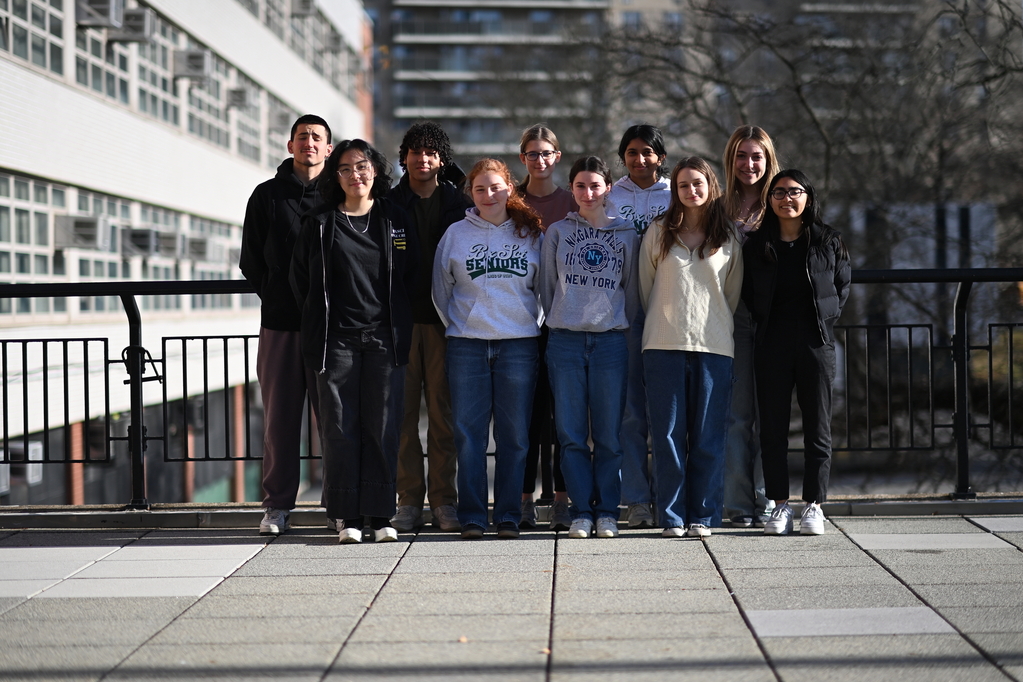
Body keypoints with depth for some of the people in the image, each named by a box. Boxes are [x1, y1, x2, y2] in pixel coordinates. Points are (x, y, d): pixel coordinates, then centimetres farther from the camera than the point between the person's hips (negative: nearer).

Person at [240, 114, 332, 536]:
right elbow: (250, 261, 12)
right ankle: (277, 506, 9)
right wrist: (277, 295, 3)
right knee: (279, 417, 3)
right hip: (279, 323, 1)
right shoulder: (267, 196, 9)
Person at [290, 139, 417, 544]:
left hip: (385, 339, 1)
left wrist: (397, 322, 7)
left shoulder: (395, 221, 8)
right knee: (340, 426, -2)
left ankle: (381, 514, 7)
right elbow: (301, 279, 11)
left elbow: (411, 276, 12)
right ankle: (348, 516, 4)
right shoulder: (318, 223, 5)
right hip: (336, 339, 0)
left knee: (383, 425, 0)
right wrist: (319, 322, 8)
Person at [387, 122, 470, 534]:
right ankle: (409, 500, 5)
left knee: (443, 411, 1)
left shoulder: (458, 205, 9)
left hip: (445, 320, 0)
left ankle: (444, 500, 6)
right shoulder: (388, 204, 8)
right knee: (403, 411, -1)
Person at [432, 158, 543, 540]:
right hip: (467, 345, 0)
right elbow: (441, 290, 12)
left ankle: (508, 516, 7)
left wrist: (532, 323, 7)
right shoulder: (456, 234, 6)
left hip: (519, 344, 0)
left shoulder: (529, 234, 7)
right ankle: (471, 517, 3)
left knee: (514, 435, 1)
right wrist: (456, 326, 8)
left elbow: (544, 286, 13)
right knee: (468, 433, -1)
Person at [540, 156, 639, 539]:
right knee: (571, 433, 0)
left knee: (609, 433, 0)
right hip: (565, 342, 1)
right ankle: (581, 511, 6)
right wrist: (559, 322, 9)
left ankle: (607, 511, 7)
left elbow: (632, 289, 11)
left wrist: (621, 325, 7)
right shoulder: (557, 233, 9)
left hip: (611, 341, 0)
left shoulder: (626, 235, 8)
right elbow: (547, 287, 13)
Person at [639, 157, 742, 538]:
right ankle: (672, 517, 4)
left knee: (708, 436, 0)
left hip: (713, 348, 0)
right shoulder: (658, 234, 8)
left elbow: (733, 296, 16)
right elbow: (644, 287, 14)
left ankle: (703, 517, 8)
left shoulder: (728, 242, 9)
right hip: (663, 346, 0)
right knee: (668, 434, -2)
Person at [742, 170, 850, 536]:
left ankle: (813, 505, 7)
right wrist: (763, 320, 3)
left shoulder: (828, 242, 5)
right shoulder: (756, 246, 7)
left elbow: (843, 286, 11)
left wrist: (825, 317, 1)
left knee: (817, 426, 1)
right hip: (771, 344, 1)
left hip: (816, 341, -1)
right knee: (773, 427, 2)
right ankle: (780, 504, 9)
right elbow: (747, 293, 14)